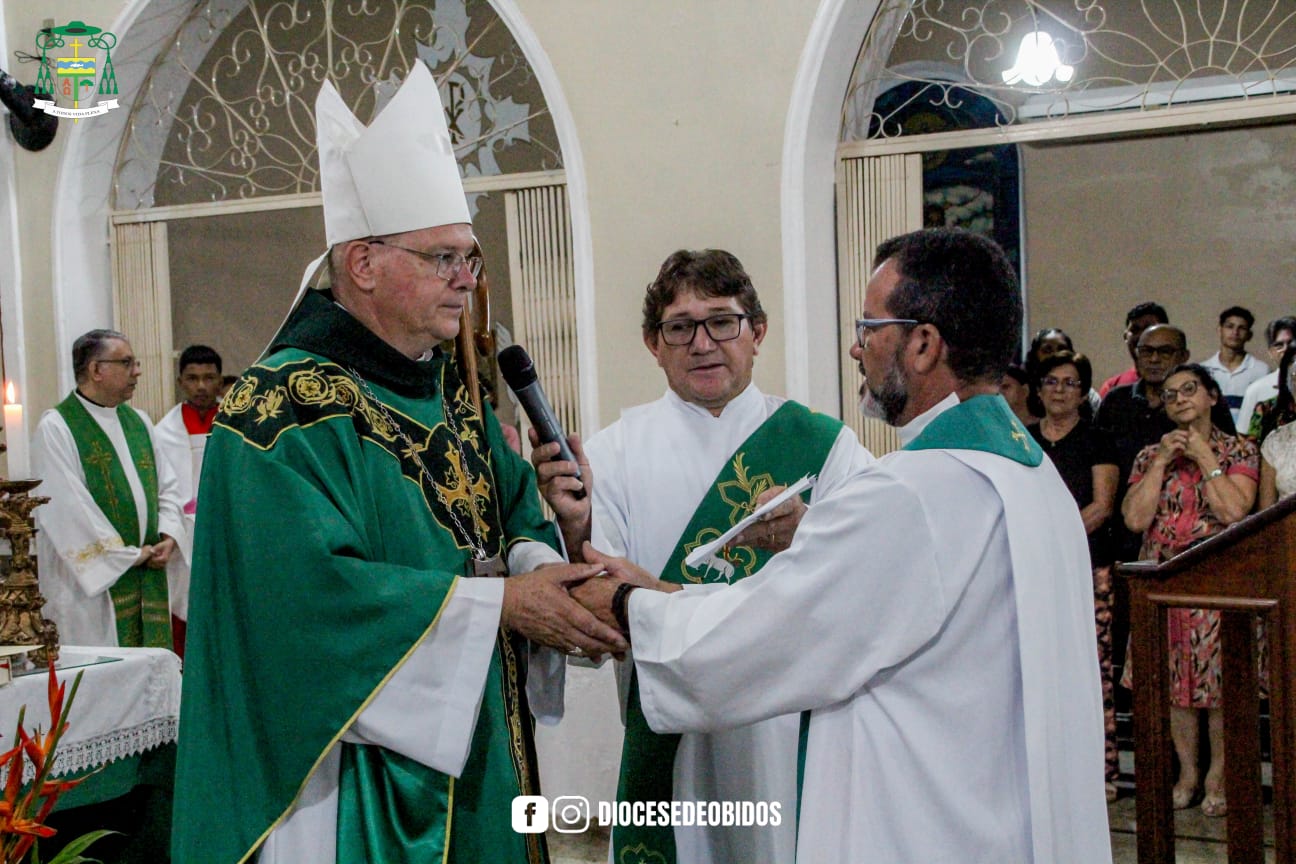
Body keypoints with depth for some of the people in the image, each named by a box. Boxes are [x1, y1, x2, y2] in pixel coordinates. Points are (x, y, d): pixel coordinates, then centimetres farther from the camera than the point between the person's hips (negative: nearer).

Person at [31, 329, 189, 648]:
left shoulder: (138, 421, 14)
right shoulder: (55, 428, -8)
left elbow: (167, 487, 16)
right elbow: (67, 509, -15)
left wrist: (169, 536, -3)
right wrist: (127, 555, -14)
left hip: (150, 581, 6)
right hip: (90, 581, -6)